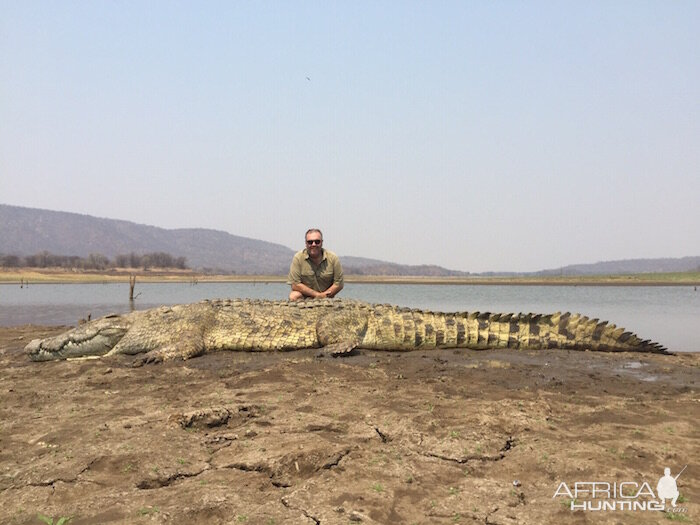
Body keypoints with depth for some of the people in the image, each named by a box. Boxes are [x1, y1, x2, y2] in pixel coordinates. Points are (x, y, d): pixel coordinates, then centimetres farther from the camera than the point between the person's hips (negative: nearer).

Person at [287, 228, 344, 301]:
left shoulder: (333, 258, -4)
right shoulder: (298, 258, -8)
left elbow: (339, 284, -2)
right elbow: (295, 285, -12)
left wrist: (323, 296, -14)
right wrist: (317, 294, -15)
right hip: (305, 296, -1)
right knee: (294, 296, -31)